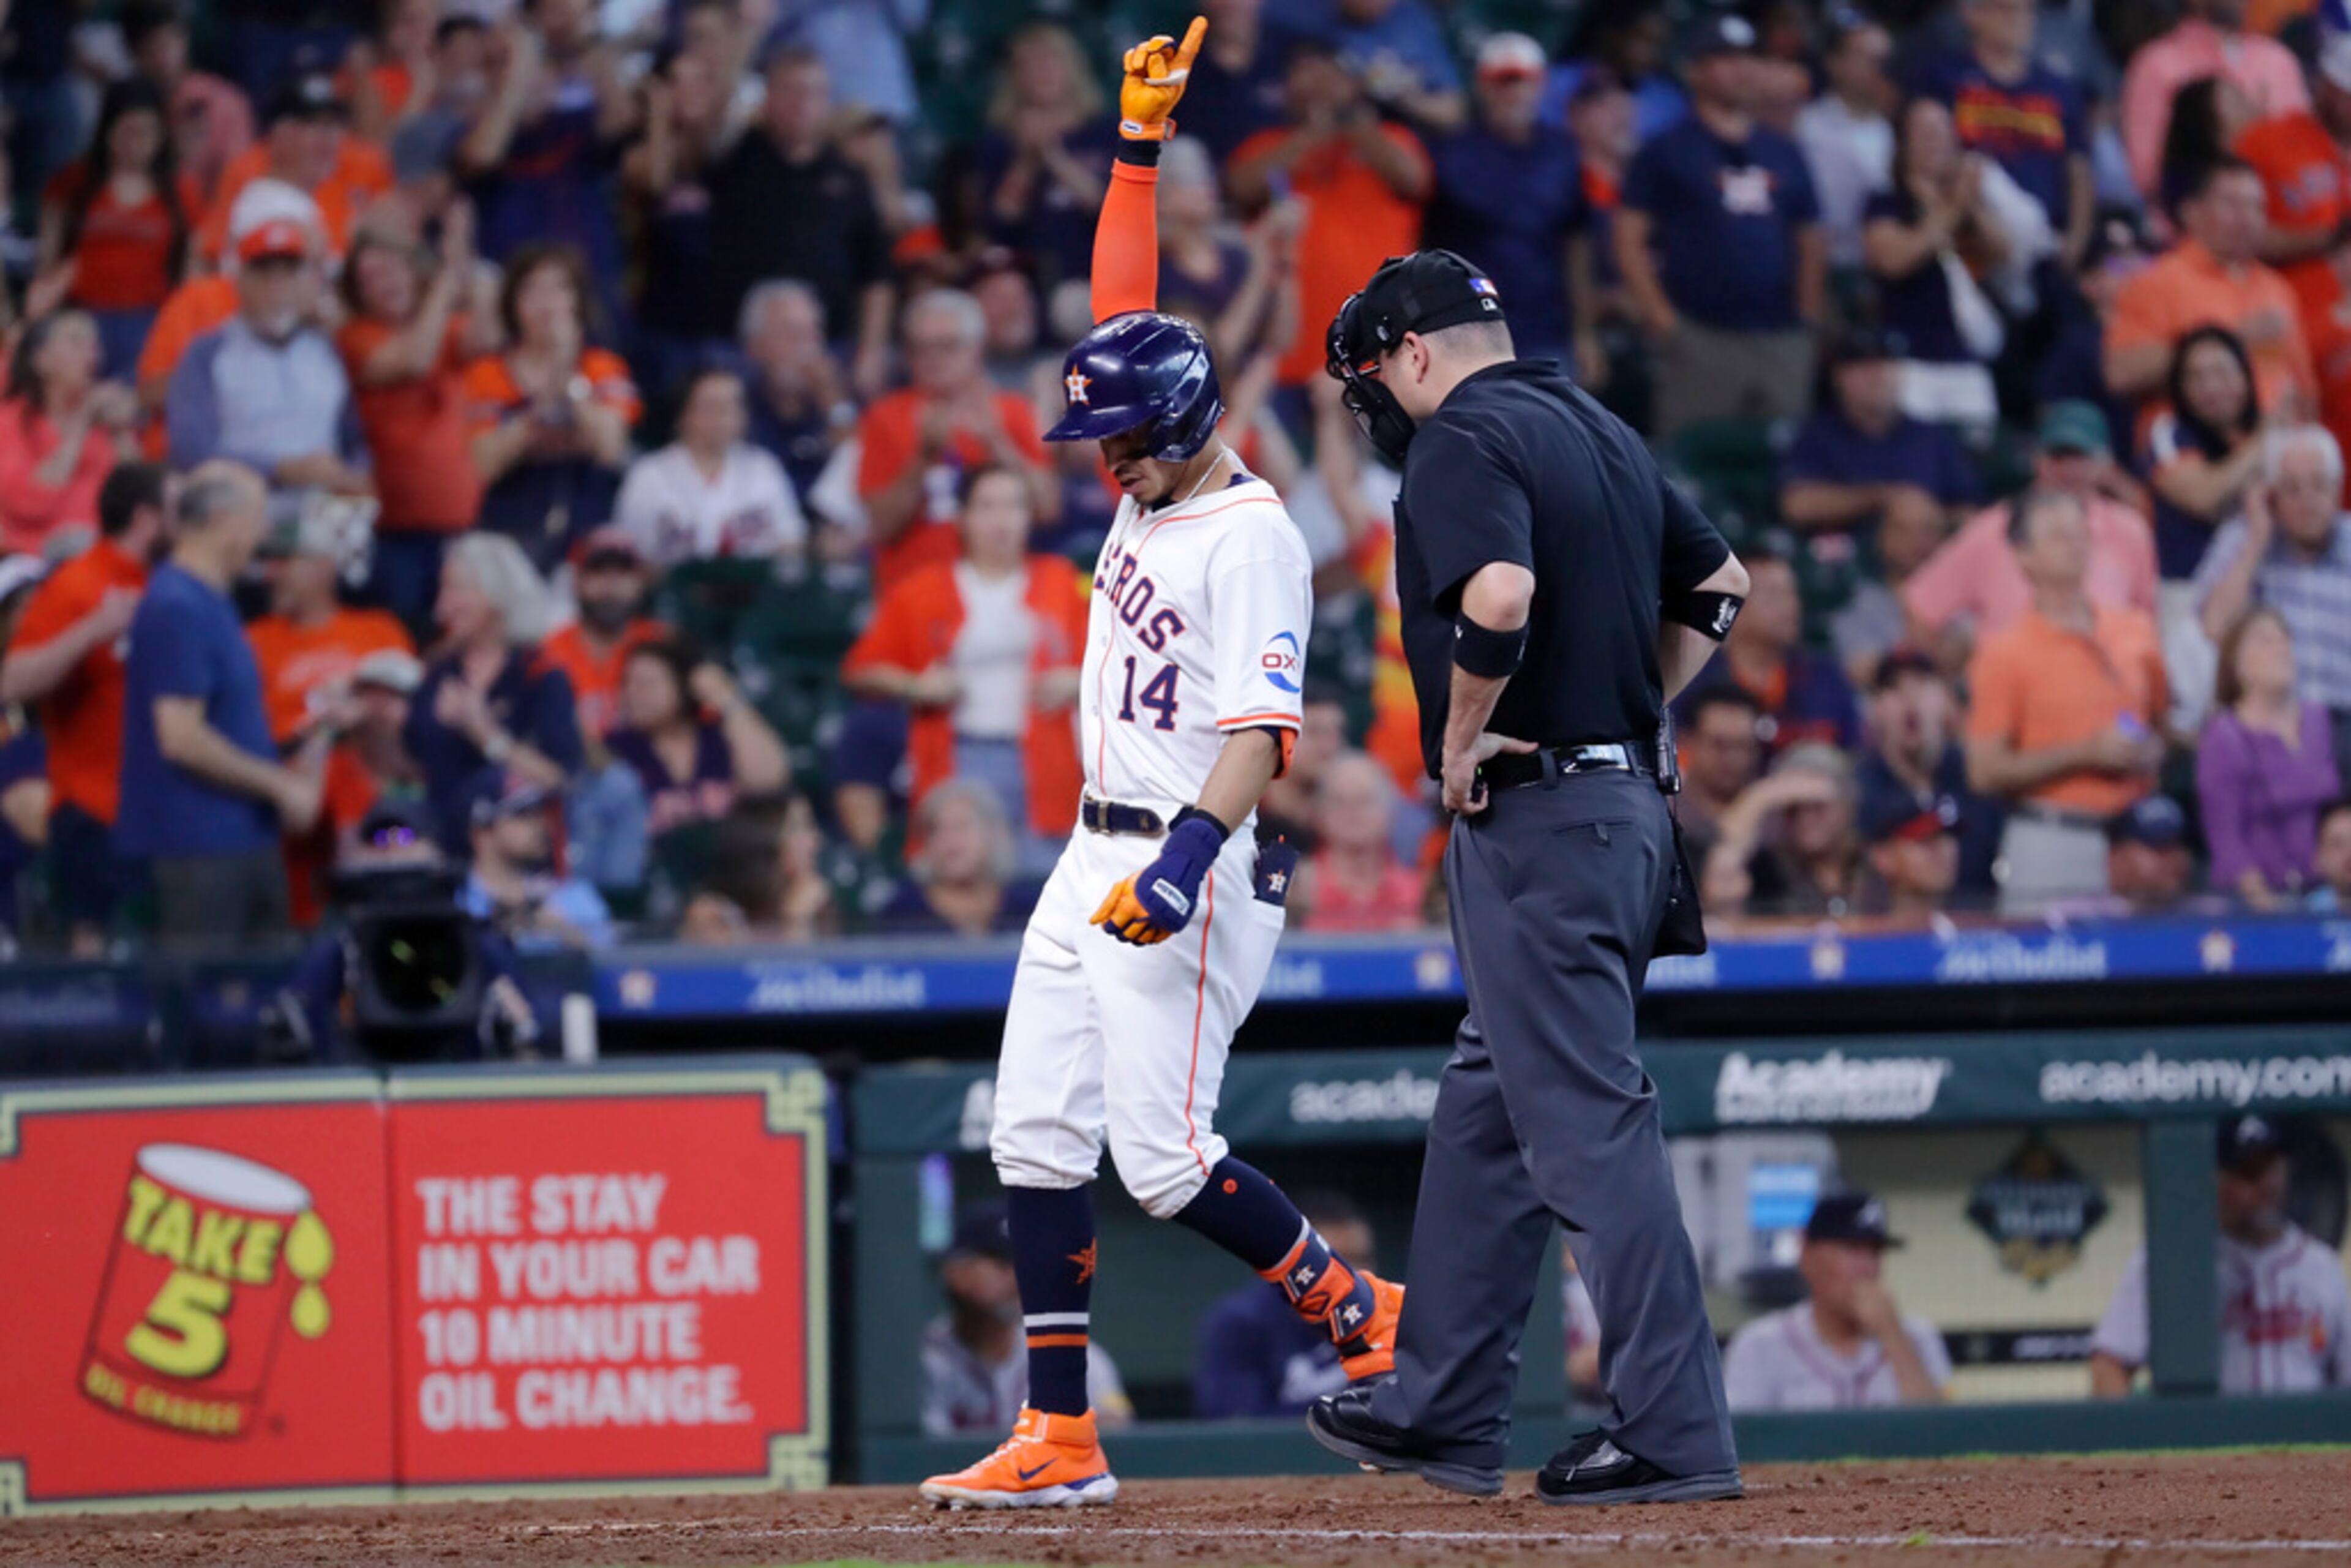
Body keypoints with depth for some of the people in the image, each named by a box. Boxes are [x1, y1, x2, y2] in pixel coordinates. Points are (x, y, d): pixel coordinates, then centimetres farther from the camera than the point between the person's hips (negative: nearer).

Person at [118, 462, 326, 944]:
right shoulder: (177, 610, -15)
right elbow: (181, 738, -21)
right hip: (199, 845, -10)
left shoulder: (210, 604, 16)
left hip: (246, 837, 10)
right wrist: (279, 785, -14)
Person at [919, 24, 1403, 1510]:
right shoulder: (1154, 479, 11)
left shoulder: (1251, 537, -15)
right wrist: (1140, 145, 12)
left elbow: (1262, 729, -24)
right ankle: (1059, 1438, 2)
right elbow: (1125, 297, 19)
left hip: (1188, 867, -9)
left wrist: (1185, 861, -35)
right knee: (1038, 1136, 3)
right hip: (1098, 856, 9)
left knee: (1167, 1161, -11)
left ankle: (1357, 1316, 9)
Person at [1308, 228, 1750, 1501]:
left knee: (1587, 1120, -9)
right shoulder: (1600, 433, 17)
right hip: (1627, 801, 10)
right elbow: (1718, 586, 25)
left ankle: (1672, 1430, -11)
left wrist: (1461, 739, -15)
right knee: (1486, 1106, 17)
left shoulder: (1464, 440, -12)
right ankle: (1441, 1411, 24)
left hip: (1534, 820, -10)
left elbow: (1499, 595, -29)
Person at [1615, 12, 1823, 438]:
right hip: (1702, 335, -5)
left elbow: (1811, 242, 22)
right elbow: (1630, 241, -1)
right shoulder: (1666, 153, 3)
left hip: (1781, 336, 5)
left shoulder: (1783, 155, 18)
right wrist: (1660, 319, -9)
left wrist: (1809, 315, 10)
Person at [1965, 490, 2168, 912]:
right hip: (2052, 842, -4)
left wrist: (2150, 753, -1)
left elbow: (2162, 727, 24)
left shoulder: (2136, 634, 11)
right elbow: (1986, 772, -6)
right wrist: (2085, 754, -14)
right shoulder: (2006, 655, -2)